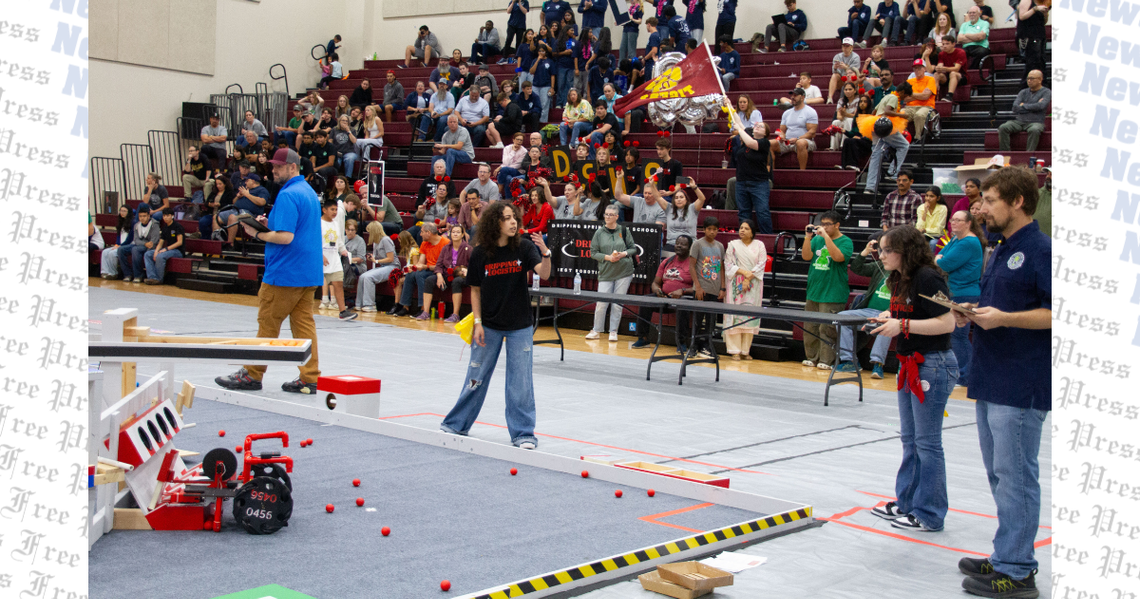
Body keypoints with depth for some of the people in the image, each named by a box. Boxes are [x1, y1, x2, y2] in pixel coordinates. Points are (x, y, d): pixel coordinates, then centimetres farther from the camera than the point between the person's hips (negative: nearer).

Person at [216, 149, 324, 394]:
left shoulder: (288, 195, -15)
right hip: (309, 272, 9)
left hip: (285, 273, -9)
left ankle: (252, 374, 11)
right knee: (304, 323, 8)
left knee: (268, 323, 2)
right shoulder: (309, 192, 15)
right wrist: (270, 224, 11)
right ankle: (309, 378, 7)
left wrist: (257, 234, -10)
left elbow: (285, 237, -23)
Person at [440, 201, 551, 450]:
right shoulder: (480, 253, -8)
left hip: (519, 326, -1)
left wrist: (545, 252, -39)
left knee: (520, 379, 0)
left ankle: (523, 433, 11)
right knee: (476, 376, 11)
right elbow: (475, 290, 0)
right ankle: (456, 424, 28)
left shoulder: (524, 247, -9)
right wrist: (477, 322, -5)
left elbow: (544, 274, -21)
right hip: (489, 324, 1)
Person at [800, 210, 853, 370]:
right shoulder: (817, 239, 11)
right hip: (814, 291, 6)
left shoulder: (845, 241, -4)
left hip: (832, 295, -6)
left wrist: (826, 236, -22)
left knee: (827, 329, -7)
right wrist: (808, 236, -9)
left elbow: (838, 257, -22)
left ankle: (826, 360, -2)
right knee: (810, 327, 8)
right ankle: (811, 357, 18)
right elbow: (806, 256, 1)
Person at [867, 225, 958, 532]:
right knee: (910, 440, 16)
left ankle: (929, 515, 7)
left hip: (932, 366, -10)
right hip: (910, 365, 10)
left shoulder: (927, 278, -18)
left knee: (927, 442, -2)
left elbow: (947, 322, -23)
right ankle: (907, 503, 27)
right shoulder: (900, 279, 11)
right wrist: (886, 319, 5)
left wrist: (902, 325, -25)